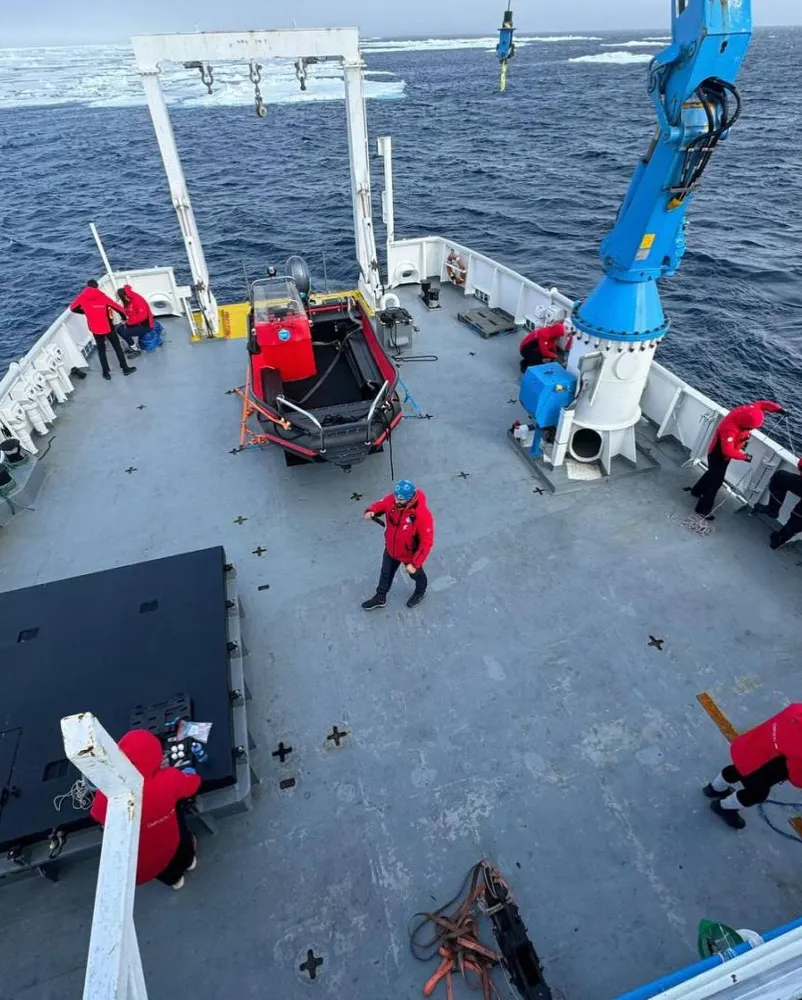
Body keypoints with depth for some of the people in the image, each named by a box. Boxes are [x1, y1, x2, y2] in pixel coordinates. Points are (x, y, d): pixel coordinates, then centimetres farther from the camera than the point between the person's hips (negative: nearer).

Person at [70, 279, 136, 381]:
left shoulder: (82, 297, -3)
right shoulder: (103, 297, -8)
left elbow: (72, 308, 8)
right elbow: (119, 308, -9)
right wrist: (124, 317, 11)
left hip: (95, 329, 2)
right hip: (107, 327, -2)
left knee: (101, 349, 16)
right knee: (117, 346, 14)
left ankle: (106, 372, 16)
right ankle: (125, 369, 18)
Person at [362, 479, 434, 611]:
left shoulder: (422, 515, -39)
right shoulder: (392, 500, -24)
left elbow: (426, 543, -30)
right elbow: (380, 505, -3)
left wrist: (415, 564, -28)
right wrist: (371, 511, -27)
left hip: (411, 554, -5)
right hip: (391, 549, 5)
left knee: (416, 574, 28)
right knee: (386, 573, 28)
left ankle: (420, 592, 61)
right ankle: (380, 598, 55)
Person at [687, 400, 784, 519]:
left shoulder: (747, 411, -19)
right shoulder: (729, 429, -41)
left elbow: (761, 404, 0)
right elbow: (728, 451, -41)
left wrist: (778, 408, -12)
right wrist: (745, 457, -31)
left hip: (726, 452, 9)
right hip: (719, 454, -9)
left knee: (713, 473, 27)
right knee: (716, 481, -3)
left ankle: (696, 491, 50)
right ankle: (703, 510, 7)